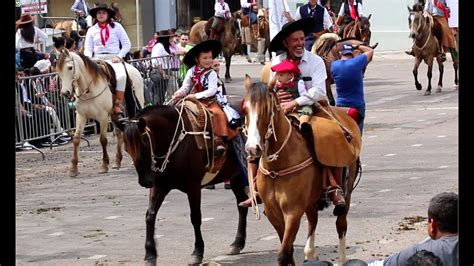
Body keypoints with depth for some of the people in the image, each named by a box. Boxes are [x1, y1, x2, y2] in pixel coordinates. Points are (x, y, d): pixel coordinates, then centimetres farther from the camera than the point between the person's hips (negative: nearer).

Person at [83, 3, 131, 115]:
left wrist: (119, 56, -9)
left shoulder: (116, 27, 10)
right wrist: (88, 59, -10)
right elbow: (88, 48, 11)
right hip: (97, 59, 2)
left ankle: (117, 105, -26)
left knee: (121, 76, -34)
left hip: (113, 59, -2)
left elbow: (127, 44, 6)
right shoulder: (92, 30, 15)